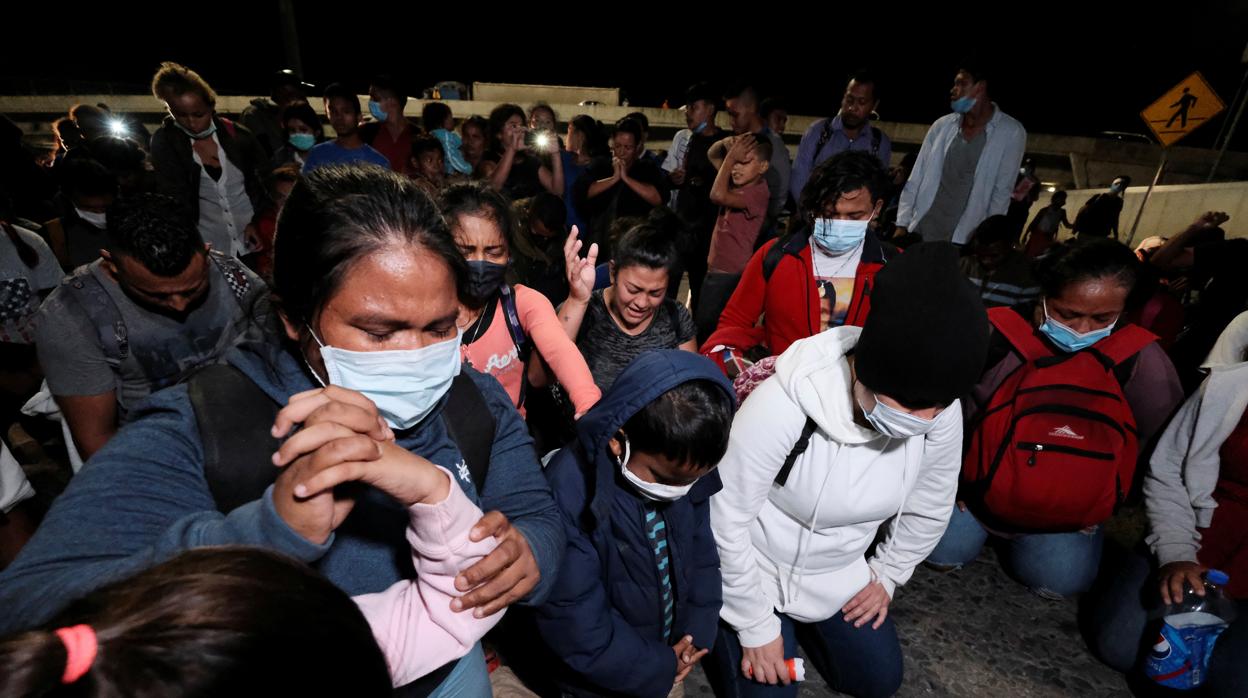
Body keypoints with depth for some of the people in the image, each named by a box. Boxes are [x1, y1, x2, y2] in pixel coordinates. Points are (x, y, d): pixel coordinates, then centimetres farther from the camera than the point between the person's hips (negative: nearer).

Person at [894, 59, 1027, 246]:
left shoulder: (1011, 133, -2)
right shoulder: (941, 125, 7)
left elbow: (1002, 192, -3)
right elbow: (915, 180, 6)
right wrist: (902, 225, -1)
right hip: (919, 233, 3)